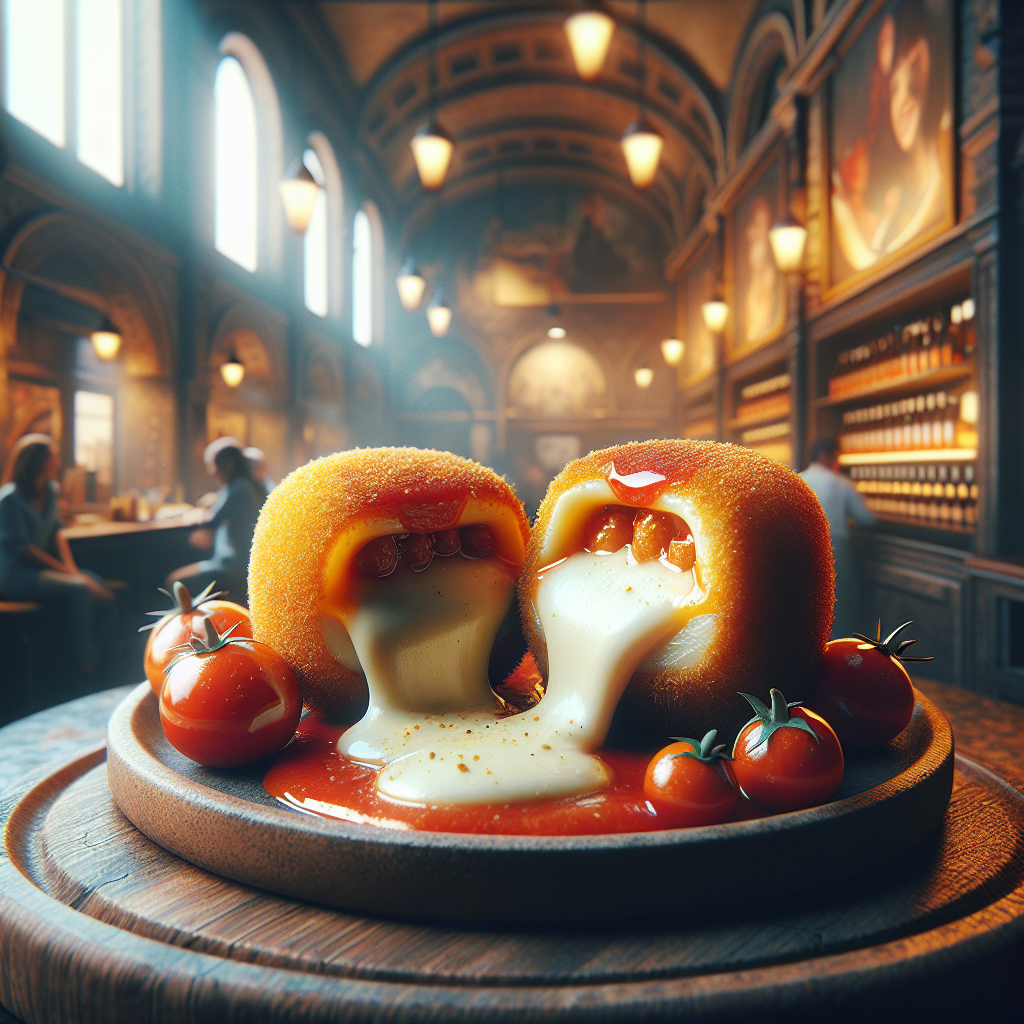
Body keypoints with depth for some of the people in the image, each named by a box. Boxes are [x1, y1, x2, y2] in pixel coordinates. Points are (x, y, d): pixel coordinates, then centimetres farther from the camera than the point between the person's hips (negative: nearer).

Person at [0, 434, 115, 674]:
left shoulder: (50, 490, 9)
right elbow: (22, 548, -16)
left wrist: (72, 569, -4)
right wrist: (66, 572, -18)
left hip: (41, 568, 7)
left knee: (97, 583, -18)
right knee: (79, 589, -29)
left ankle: (98, 661, -16)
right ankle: (85, 667, -24)